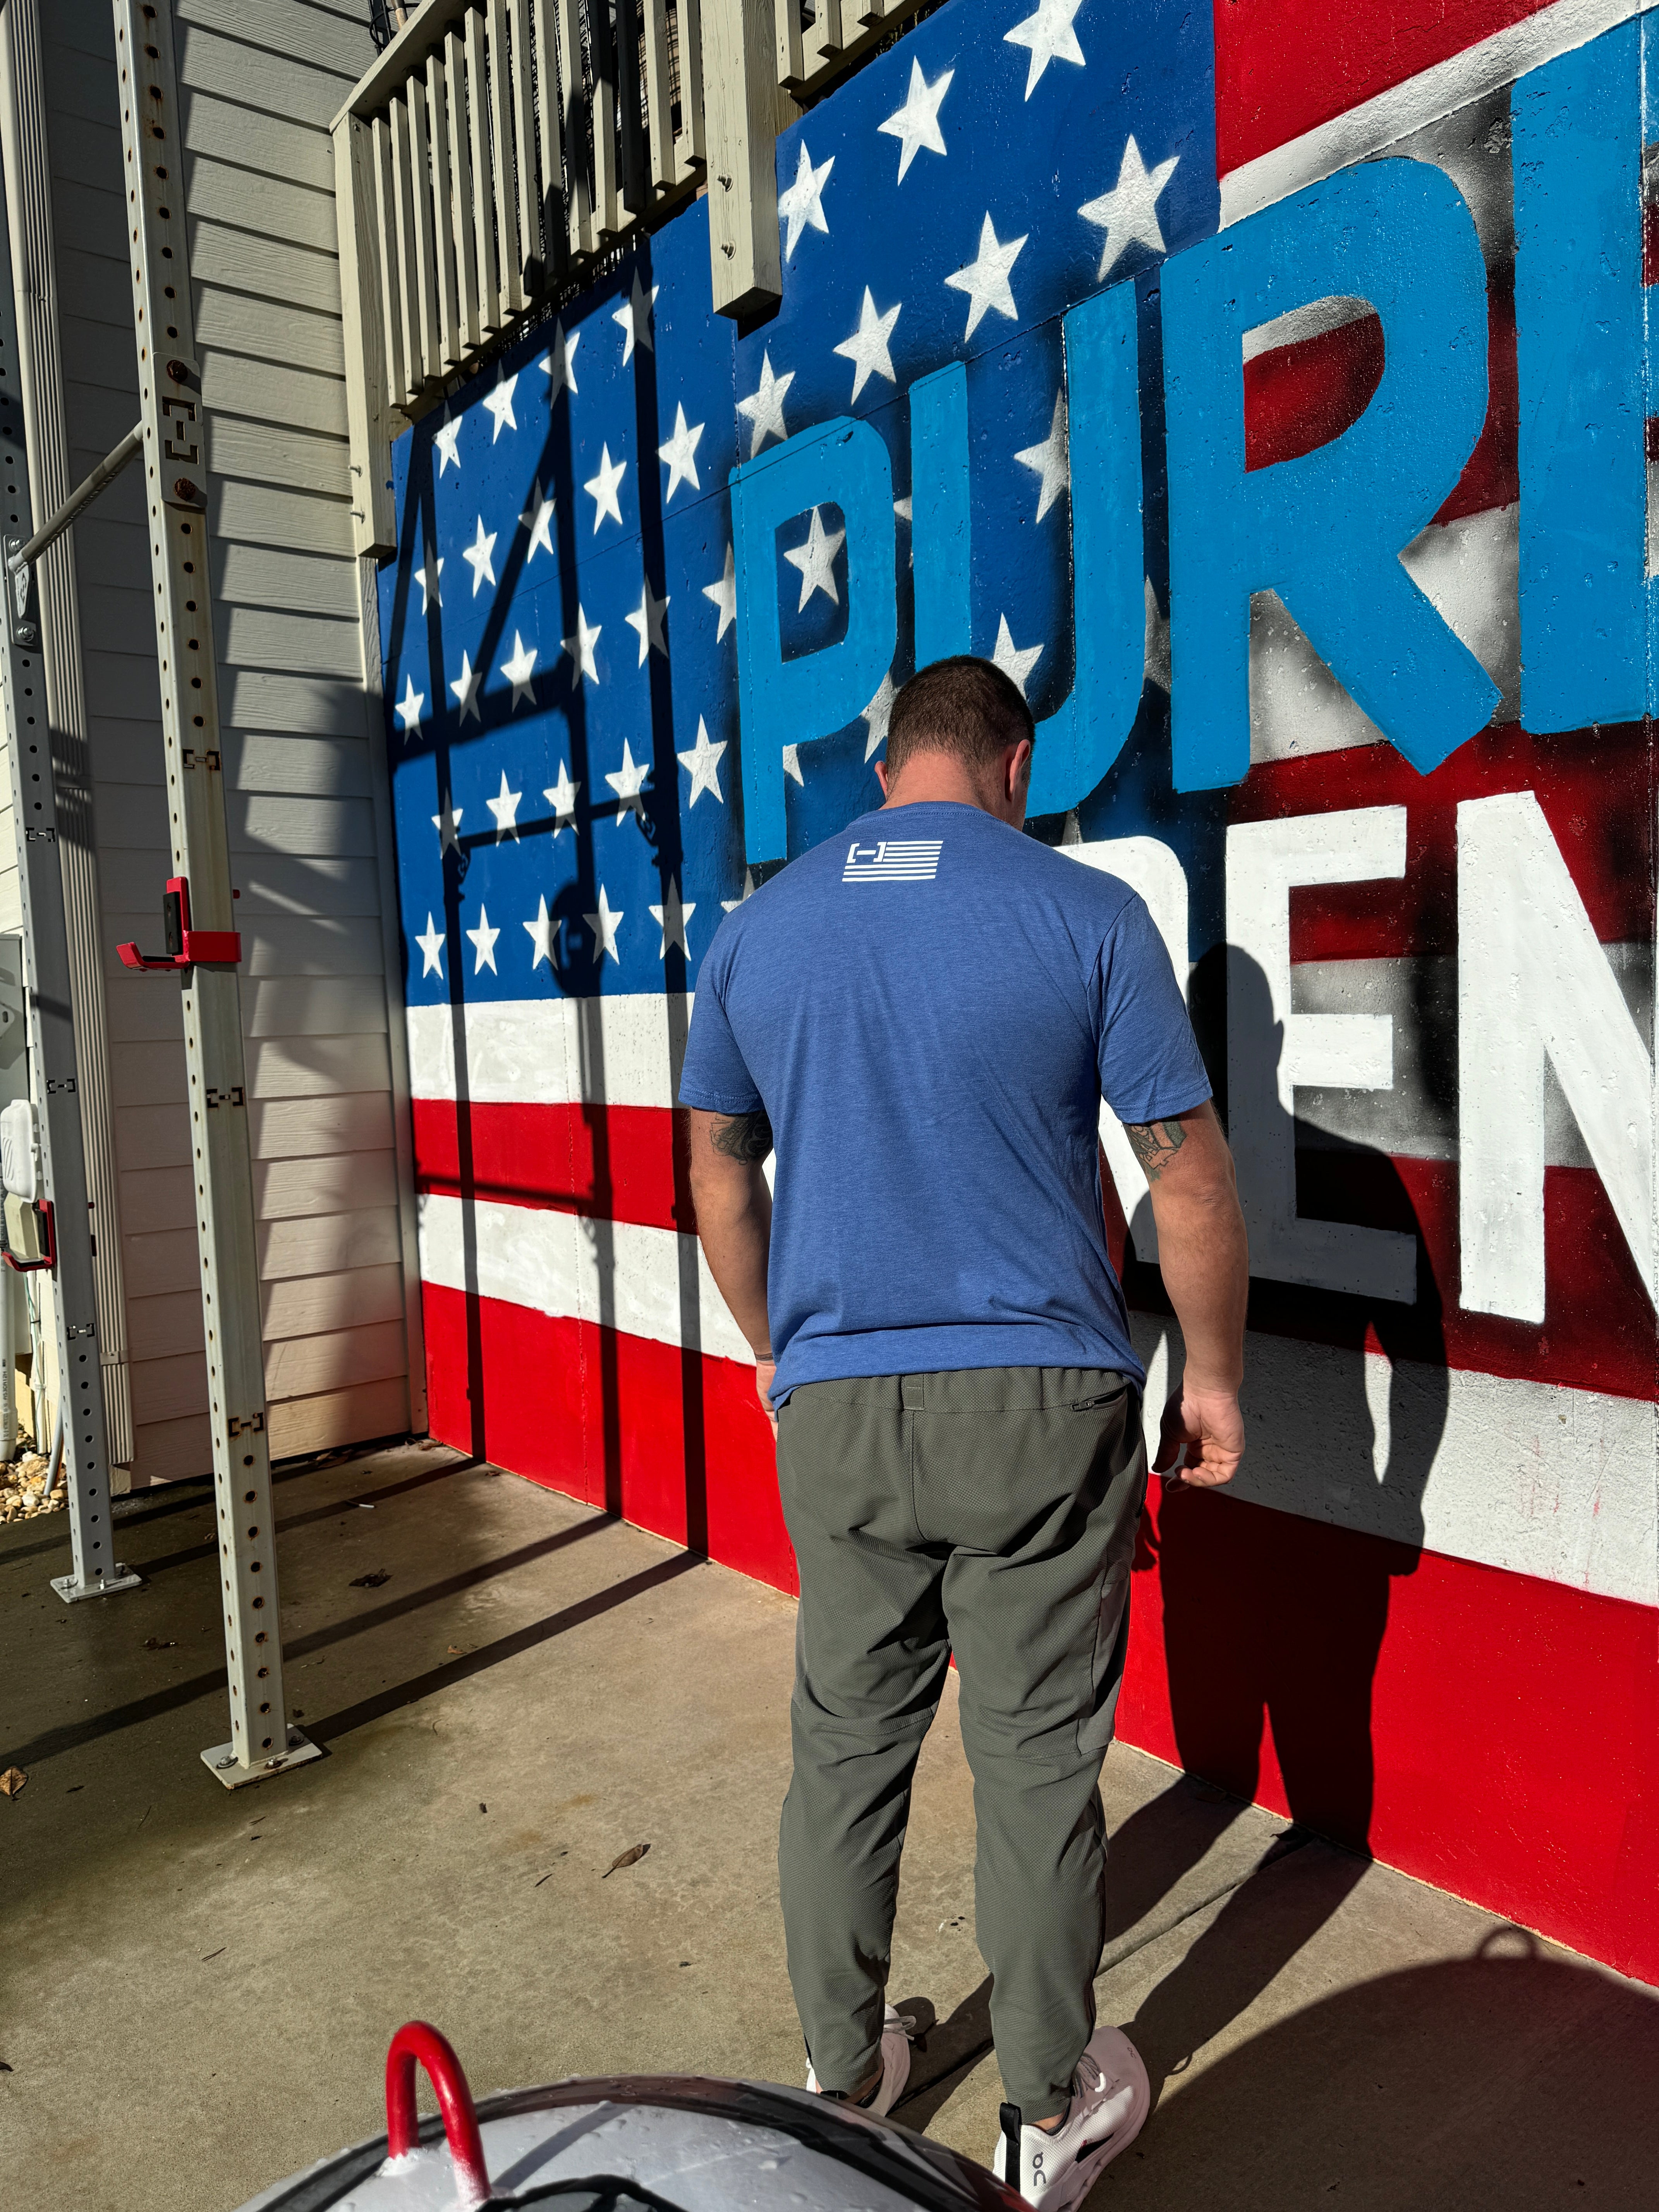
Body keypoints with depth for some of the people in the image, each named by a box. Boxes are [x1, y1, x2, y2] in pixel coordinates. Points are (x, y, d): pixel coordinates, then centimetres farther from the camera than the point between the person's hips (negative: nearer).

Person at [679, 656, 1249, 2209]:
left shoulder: (758, 925, 4)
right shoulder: (1084, 914, -6)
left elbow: (719, 1171, 10)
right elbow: (1189, 1171, -4)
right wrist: (1212, 1377, 8)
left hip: (832, 1409, 3)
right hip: (1041, 1404, -2)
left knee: (845, 1747, 17)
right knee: (1036, 1763, 12)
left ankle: (844, 2075, 35)